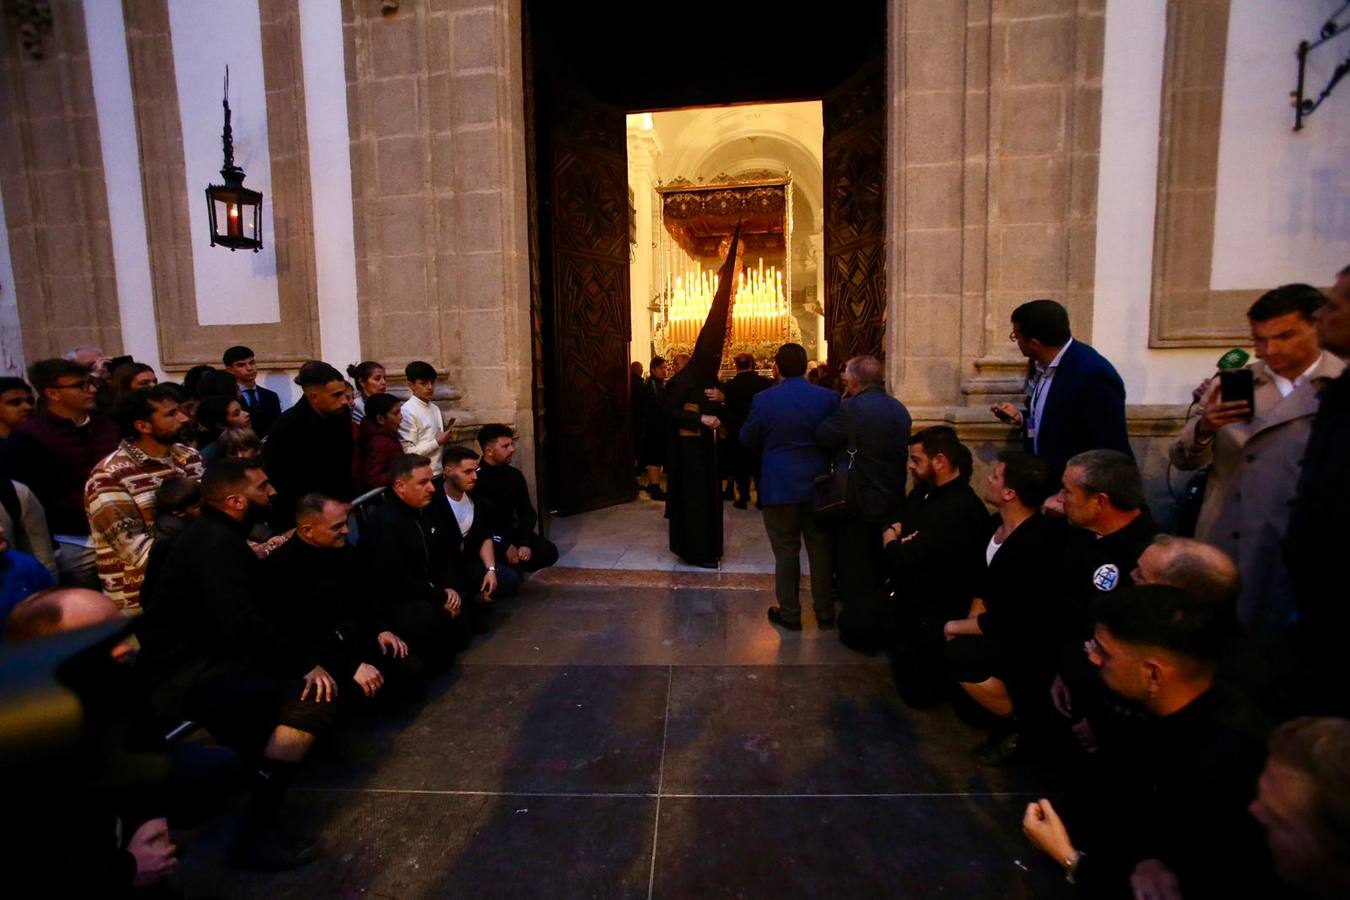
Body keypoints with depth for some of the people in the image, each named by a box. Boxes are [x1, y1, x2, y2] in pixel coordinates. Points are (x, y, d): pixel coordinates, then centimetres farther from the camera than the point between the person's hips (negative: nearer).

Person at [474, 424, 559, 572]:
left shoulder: (514, 475, 5)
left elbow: (527, 512, 6)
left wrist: (525, 543, -11)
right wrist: (505, 546, -24)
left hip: (510, 533, 6)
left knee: (548, 551, -13)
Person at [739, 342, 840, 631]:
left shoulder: (763, 399, -11)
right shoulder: (828, 398, -7)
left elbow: (747, 439, -1)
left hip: (779, 486, -2)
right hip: (819, 485, 2)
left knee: (786, 551, 9)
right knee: (821, 549, 13)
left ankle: (789, 613, 17)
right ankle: (825, 612, 23)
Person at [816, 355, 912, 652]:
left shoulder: (852, 408, -20)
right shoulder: (900, 409, 4)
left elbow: (823, 437, -13)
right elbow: (901, 450, 13)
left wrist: (842, 405, -2)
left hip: (858, 502, -7)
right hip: (893, 501, 7)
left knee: (856, 572, 7)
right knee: (883, 568, 20)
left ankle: (860, 632, 16)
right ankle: (885, 630, 34)